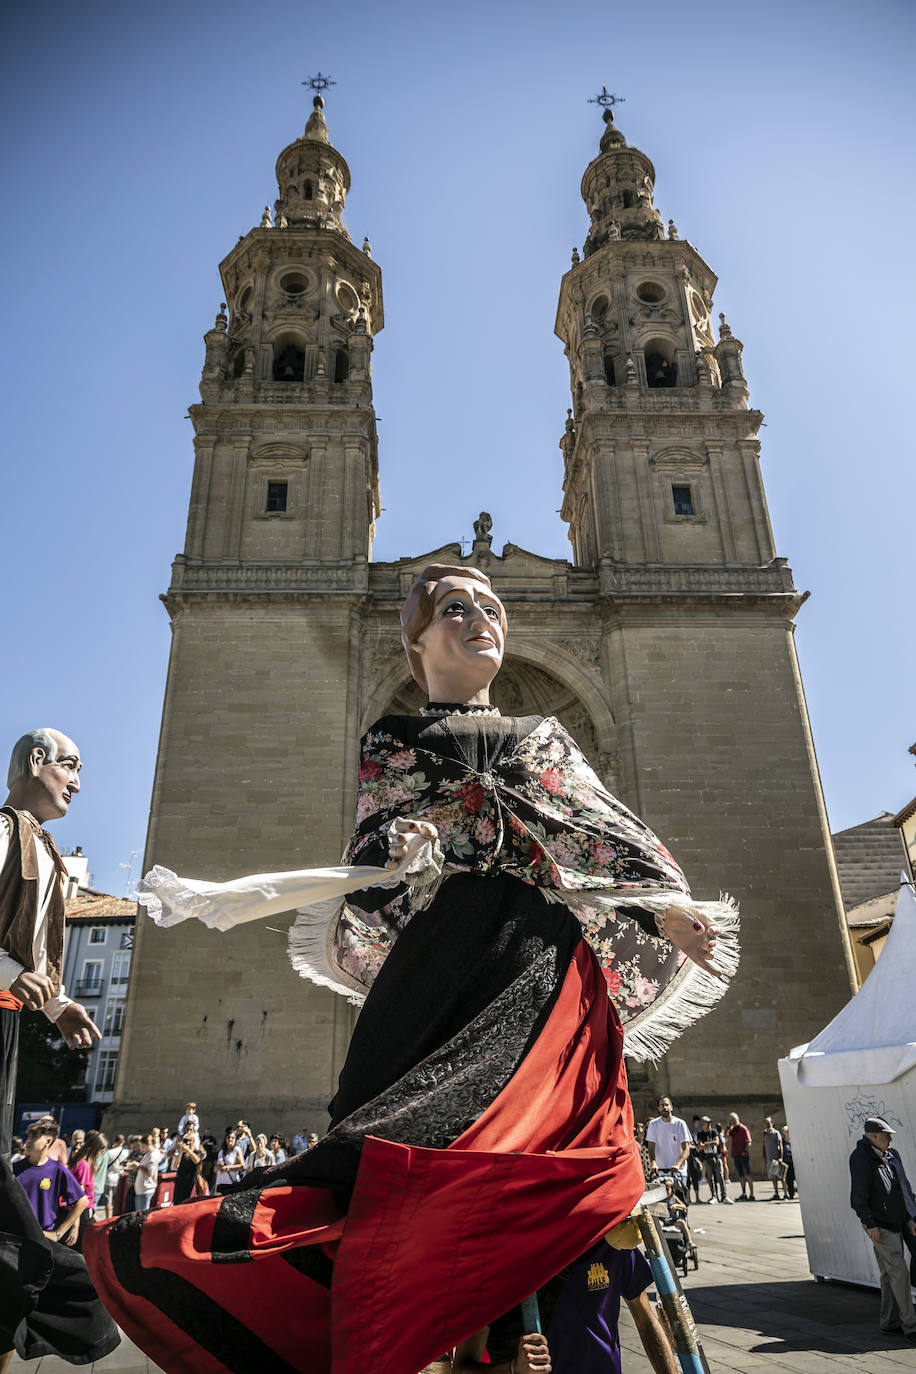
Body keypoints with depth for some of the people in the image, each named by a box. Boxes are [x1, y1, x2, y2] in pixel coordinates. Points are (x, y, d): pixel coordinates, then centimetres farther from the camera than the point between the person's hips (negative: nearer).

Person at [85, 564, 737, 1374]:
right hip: (438, 956, 0)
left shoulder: (547, 738, 25)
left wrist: (666, 909, 7)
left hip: (539, 959, 1)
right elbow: (372, 867, 10)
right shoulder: (394, 740, 20)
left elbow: (612, 837, 22)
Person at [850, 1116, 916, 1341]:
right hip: (879, 1226, -8)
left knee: (889, 1273, 14)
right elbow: (858, 1196, -18)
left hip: (895, 1223, 8)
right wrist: (870, 1224, -19)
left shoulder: (889, 1156, 12)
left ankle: (889, 1321, 23)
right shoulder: (861, 1157, -15)